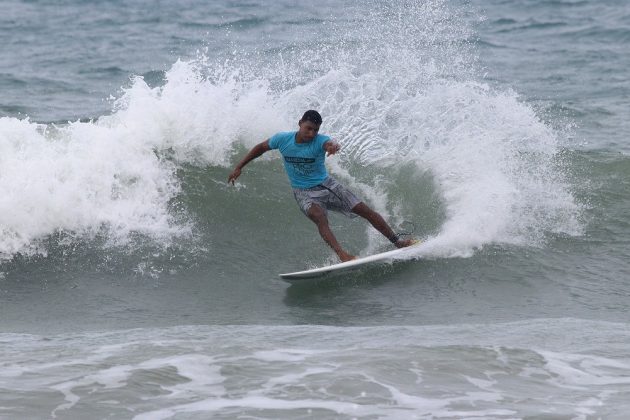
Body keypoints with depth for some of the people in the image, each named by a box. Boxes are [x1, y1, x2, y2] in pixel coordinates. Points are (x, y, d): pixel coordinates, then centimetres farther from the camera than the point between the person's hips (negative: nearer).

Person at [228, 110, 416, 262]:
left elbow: (330, 143, -45)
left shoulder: (320, 141, -20)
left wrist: (333, 146, -71)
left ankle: (397, 241, 11)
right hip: (304, 193, 0)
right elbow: (261, 147, 5)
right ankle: (342, 255, -45)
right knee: (319, 217, -33)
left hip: (326, 185, 0)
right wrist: (239, 167, 4)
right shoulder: (283, 139, -12)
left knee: (364, 210, -4)